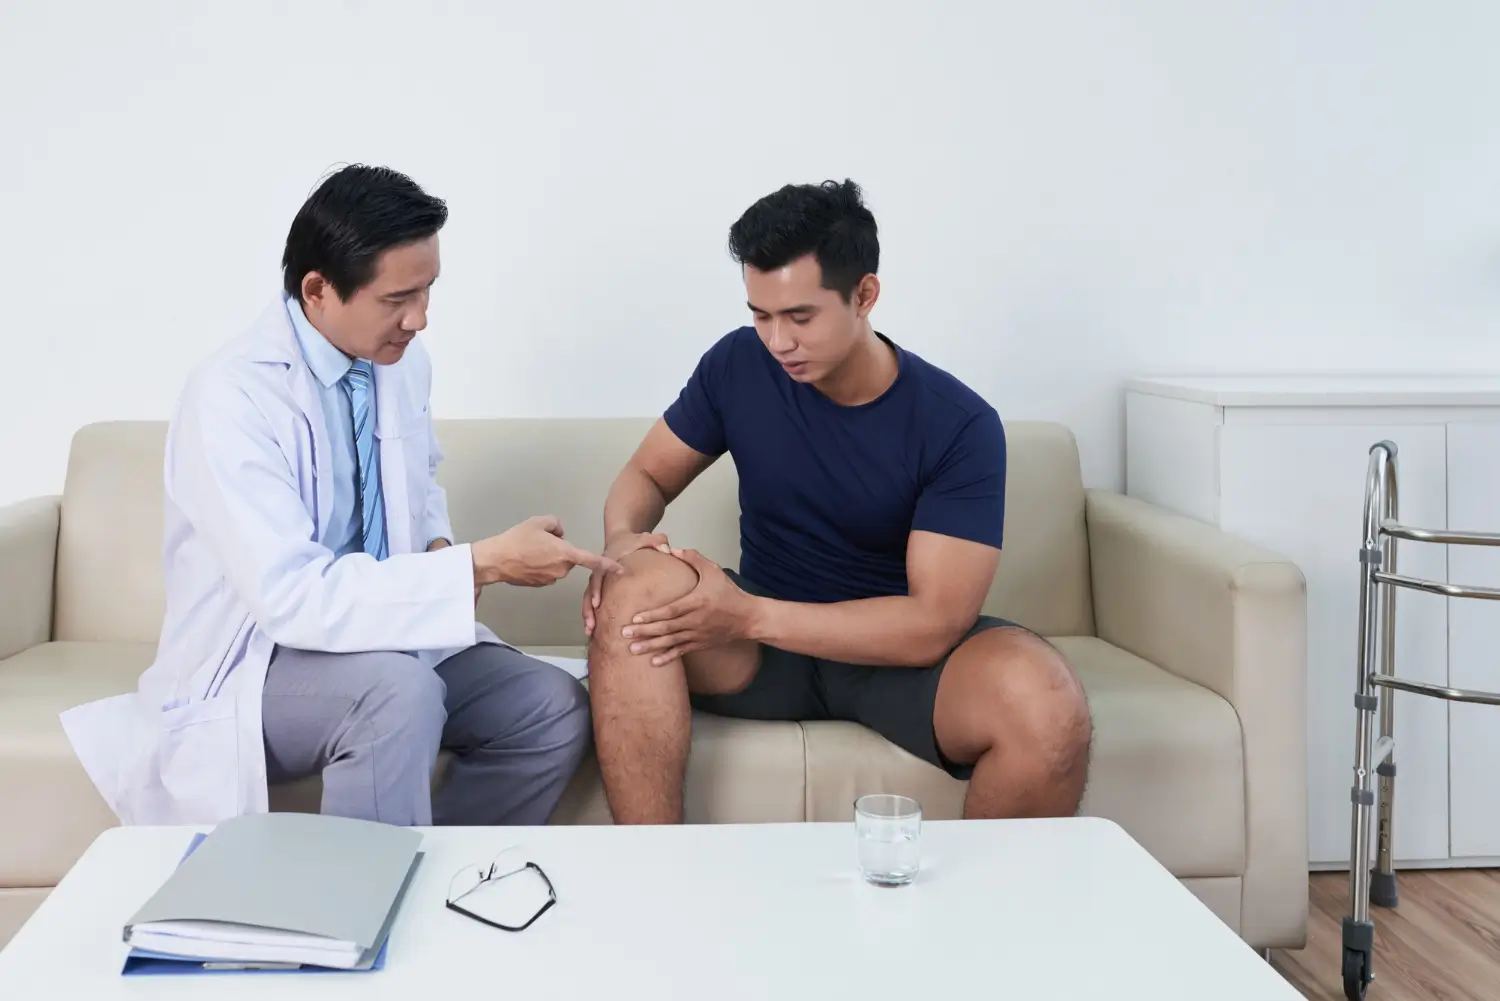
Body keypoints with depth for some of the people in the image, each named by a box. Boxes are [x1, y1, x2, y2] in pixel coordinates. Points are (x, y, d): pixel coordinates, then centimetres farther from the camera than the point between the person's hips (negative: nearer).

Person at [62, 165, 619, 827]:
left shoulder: (403, 360, -1)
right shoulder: (232, 396, -23)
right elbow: (292, 597, -31)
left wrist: (440, 549, -3)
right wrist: (481, 564, -30)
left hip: (383, 635, 7)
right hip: (253, 665, -7)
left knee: (555, 710, -14)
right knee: (399, 692, -36)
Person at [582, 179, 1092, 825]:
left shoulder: (960, 425, -16)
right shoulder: (738, 366, -5)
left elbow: (935, 622, -21)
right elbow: (646, 474, 7)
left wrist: (750, 616, -28)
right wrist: (623, 537, -19)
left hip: (902, 652, -2)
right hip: (762, 639, 3)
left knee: (1047, 709, -35)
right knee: (637, 590, -30)